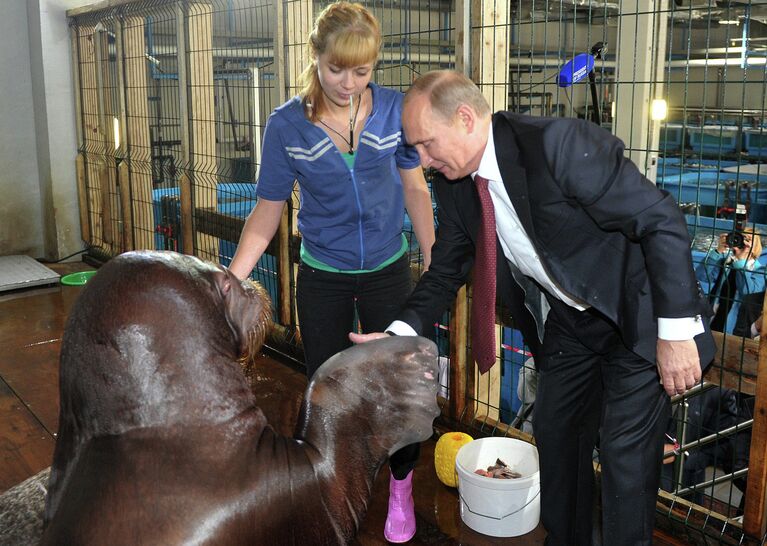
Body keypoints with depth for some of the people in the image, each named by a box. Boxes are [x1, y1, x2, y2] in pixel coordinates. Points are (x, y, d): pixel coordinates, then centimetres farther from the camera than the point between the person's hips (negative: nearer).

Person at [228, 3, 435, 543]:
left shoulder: (395, 109, -11)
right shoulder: (287, 125, -13)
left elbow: (415, 188, 0)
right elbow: (267, 211, -9)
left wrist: (433, 261, -1)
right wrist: (229, 281, -18)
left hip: (388, 270, 0)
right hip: (322, 277, 0)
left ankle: (401, 490, 32)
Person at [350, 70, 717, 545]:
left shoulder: (559, 144, -30)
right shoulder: (455, 183, -7)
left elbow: (662, 221, -27)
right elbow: (446, 269, 3)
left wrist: (676, 331, -27)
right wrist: (401, 332, -14)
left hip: (638, 315, -7)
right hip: (566, 322, 7)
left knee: (626, 453, -4)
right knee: (555, 434, 17)